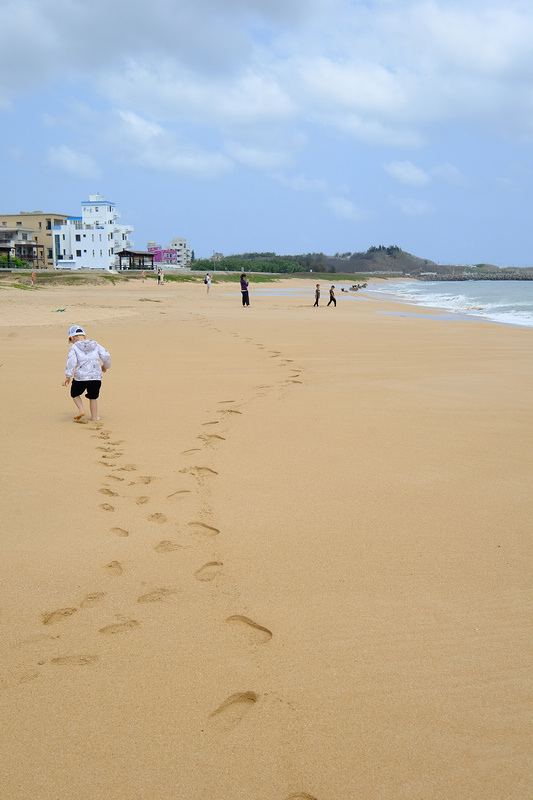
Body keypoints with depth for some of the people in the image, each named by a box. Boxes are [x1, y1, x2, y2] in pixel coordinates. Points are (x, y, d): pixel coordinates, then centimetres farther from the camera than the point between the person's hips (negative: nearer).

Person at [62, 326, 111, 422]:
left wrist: (68, 376, -9)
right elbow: (106, 356, 7)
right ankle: (94, 417, 17)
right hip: (95, 377, 3)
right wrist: (105, 366, 25)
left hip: (80, 377, -3)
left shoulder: (74, 347, -1)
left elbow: (71, 361, -10)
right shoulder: (95, 345, 10)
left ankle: (81, 409, 2)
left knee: (75, 394, 20)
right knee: (93, 397, 16)